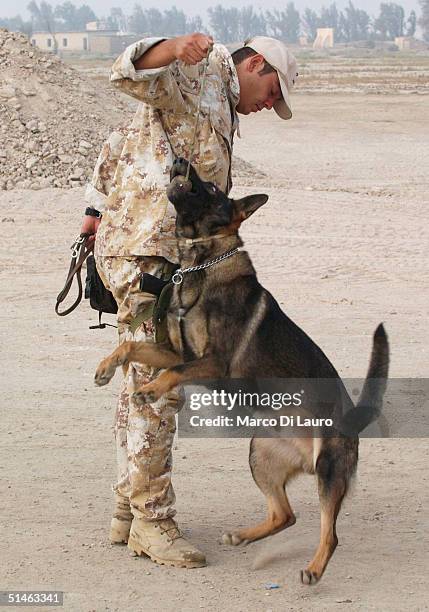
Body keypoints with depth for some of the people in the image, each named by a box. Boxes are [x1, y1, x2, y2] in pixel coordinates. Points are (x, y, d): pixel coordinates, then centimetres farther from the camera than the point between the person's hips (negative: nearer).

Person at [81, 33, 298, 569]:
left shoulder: (211, 104, 28)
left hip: (157, 257, 11)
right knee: (159, 388, -9)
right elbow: (129, 74, -22)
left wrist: (99, 210, 24)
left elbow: (119, 147, 29)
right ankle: (153, 520, -4)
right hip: (147, 255, -11)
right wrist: (175, 47, -41)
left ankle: (130, 512, 21)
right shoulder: (201, 72, -2)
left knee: (145, 384, 14)